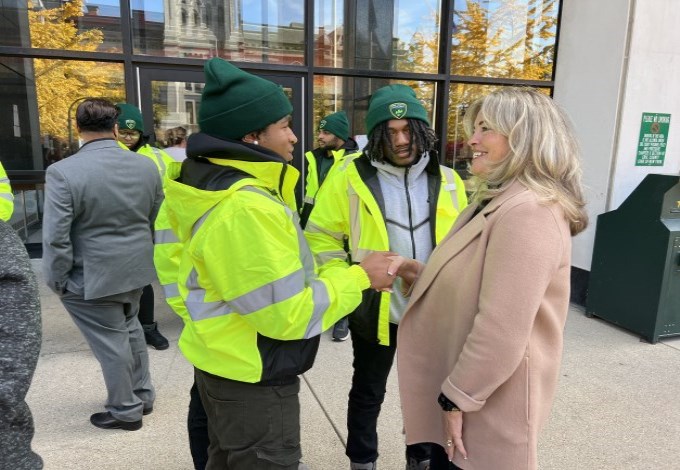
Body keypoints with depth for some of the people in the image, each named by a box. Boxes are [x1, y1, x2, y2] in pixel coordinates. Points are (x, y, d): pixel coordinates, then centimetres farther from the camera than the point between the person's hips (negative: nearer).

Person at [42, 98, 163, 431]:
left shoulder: (63, 172, -18)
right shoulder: (146, 166, -1)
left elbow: (56, 237, -18)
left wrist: (57, 280, -4)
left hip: (92, 277, -6)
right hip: (135, 268, 6)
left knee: (110, 343, 8)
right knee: (130, 330, 24)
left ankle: (126, 410, 25)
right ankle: (143, 394, 37)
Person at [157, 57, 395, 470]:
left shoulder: (216, 186, 4)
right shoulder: (245, 207, -29)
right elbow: (287, 315, -27)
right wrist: (360, 277, -17)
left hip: (226, 363, 10)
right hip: (253, 378, -10)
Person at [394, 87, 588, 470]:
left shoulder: (528, 212, -25)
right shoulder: (499, 202, 10)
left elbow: (503, 331, -28)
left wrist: (457, 396, -18)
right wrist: (421, 274, 2)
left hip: (489, 401, -9)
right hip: (465, 384, 9)